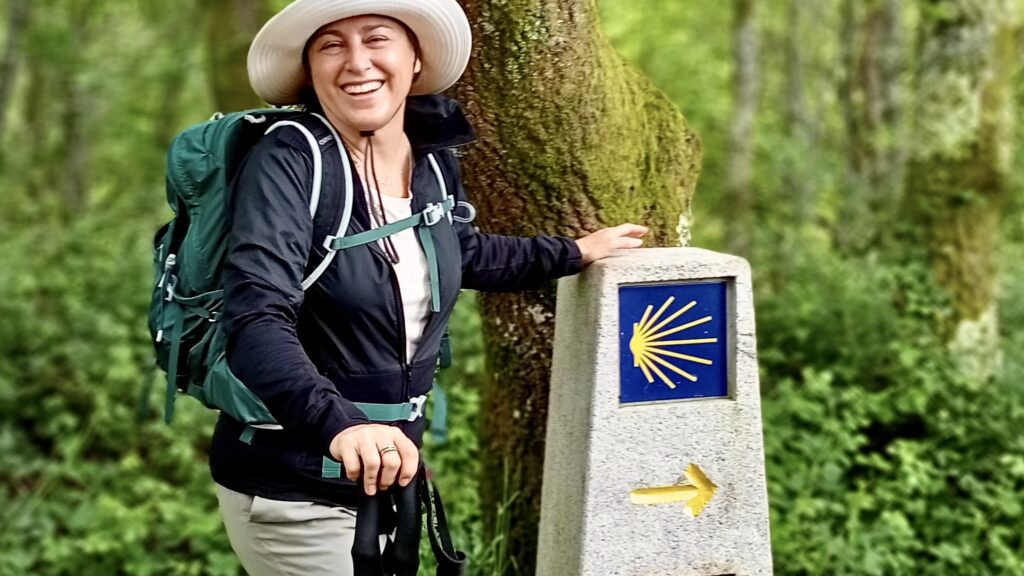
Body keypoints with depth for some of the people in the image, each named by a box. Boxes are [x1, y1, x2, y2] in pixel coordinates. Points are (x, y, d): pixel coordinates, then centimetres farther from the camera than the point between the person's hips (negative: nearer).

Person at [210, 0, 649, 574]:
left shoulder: (434, 164, 0)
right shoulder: (287, 161, -19)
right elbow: (257, 320, -31)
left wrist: (577, 251, 28)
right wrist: (340, 424, -47)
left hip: (388, 479, 6)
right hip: (292, 490, -6)